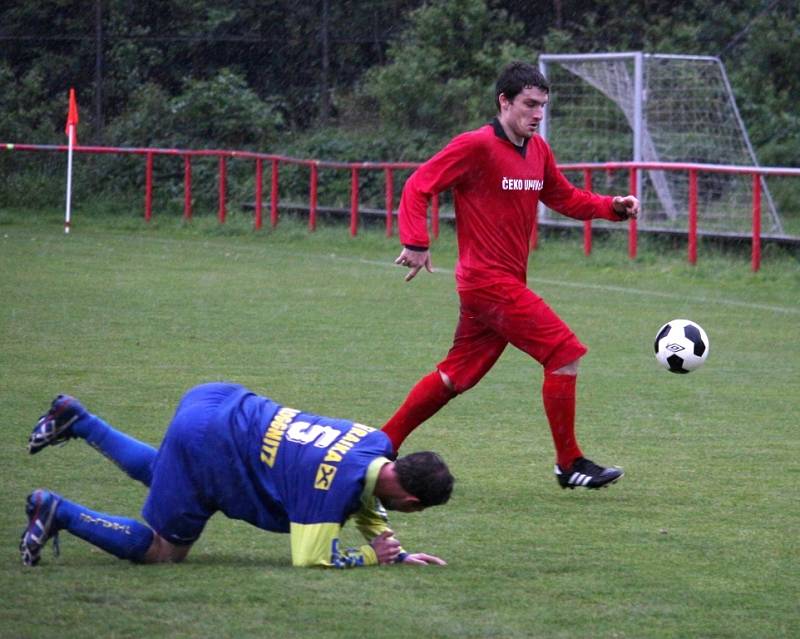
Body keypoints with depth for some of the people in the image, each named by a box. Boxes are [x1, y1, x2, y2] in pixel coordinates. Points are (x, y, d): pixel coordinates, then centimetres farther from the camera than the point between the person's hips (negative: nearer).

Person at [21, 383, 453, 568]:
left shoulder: (378, 445, 0)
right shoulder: (338, 483, -27)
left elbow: (369, 511, 21)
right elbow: (310, 558, -23)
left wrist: (397, 552, 9)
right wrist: (370, 557, -10)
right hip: (207, 443, -9)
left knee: (159, 473, 37)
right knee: (161, 551, 3)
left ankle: (74, 418, 36)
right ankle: (57, 512, 5)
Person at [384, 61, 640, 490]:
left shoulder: (537, 150, 12)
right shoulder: (476, 146, -12)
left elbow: (564, 198, 22)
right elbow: (418, 187, -12)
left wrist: (612, 207, 6)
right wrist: (416, 242, -23)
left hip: (508, 283, 9)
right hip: (488, 281, -9)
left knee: (455, 377, 14)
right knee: (565, 353, -11)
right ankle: (570, 464, -3)